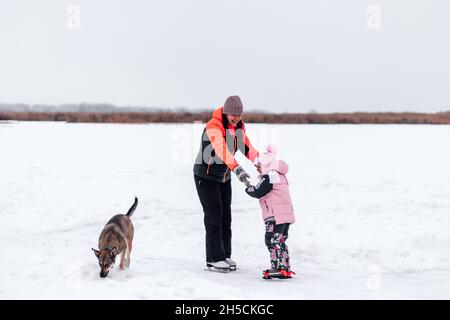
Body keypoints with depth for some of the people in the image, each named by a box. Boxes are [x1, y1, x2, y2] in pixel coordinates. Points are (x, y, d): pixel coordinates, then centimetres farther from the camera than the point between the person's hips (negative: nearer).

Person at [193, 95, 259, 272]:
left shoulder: (239, 126, -1)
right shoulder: (213, 126, -27)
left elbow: (246, 146, -4)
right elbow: (221, 149, -43)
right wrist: (237, 168, -57)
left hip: (224, 176, 8)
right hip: (206, 176, -7)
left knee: (226, 216, 9)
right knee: (214, 216, -8)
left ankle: (225, 256, 17)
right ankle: (214, 259, -3)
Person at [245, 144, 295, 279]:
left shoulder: (269, 177, -12)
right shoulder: (279, 175, 19)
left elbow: (258, 192, -14)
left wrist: (247, 188, 4)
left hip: (276, 216, -10)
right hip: (287, 215, 10)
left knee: (273, 241, -10)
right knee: (281, 241, 16)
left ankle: (278, 268, -14)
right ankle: (285, 268, 19)